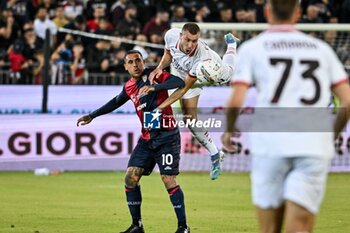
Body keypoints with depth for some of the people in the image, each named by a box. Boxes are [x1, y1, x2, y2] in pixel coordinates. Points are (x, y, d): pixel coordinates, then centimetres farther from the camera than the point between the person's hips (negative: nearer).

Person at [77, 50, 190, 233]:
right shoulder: (129, 87, 12)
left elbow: (180, 82, -23)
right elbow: (116, 102, 31)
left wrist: (154, 87, -33)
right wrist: (92, 116, 33)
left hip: (166, 137, -7)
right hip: (146, 139, 7)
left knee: (168, 180, -12)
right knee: (131, 177, -1)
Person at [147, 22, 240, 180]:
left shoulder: (202, 58, -49)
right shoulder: (171, 36, -37)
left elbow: (184, 88, -41)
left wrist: (161, 107, -47)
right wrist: (159, 68, -30)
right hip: (186, 74, 3)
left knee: (228, 72, 34)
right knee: (189, 118, 0)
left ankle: (231, 43, 65)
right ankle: (215, 155, 18)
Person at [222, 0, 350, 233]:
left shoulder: (252, 48, 8)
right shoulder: (321, 48, 16)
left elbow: (235, 102, -2)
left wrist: (229, 131, 17)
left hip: (270, 144, -1)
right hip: (315, 148, 1)